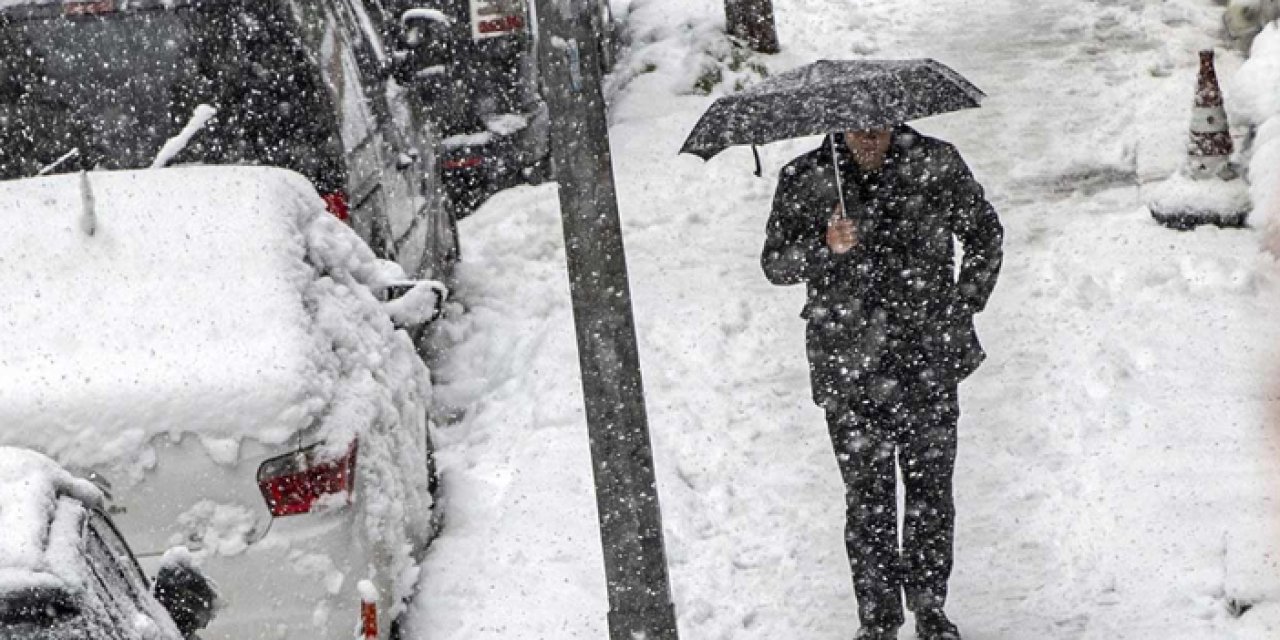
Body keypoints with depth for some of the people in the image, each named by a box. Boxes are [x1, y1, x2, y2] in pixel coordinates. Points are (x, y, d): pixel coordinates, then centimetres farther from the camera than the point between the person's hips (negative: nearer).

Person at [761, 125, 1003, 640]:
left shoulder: (936, 164, -1)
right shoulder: (804, 181, -4)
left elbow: (985, 235, 12)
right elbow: (774, 264, -2)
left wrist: (963, 306, 5)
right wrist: (824, 248, -21)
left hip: (930, 363, 1)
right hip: (850, 369, -1)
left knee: (931, 489, 8)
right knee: (868, 497, 2)